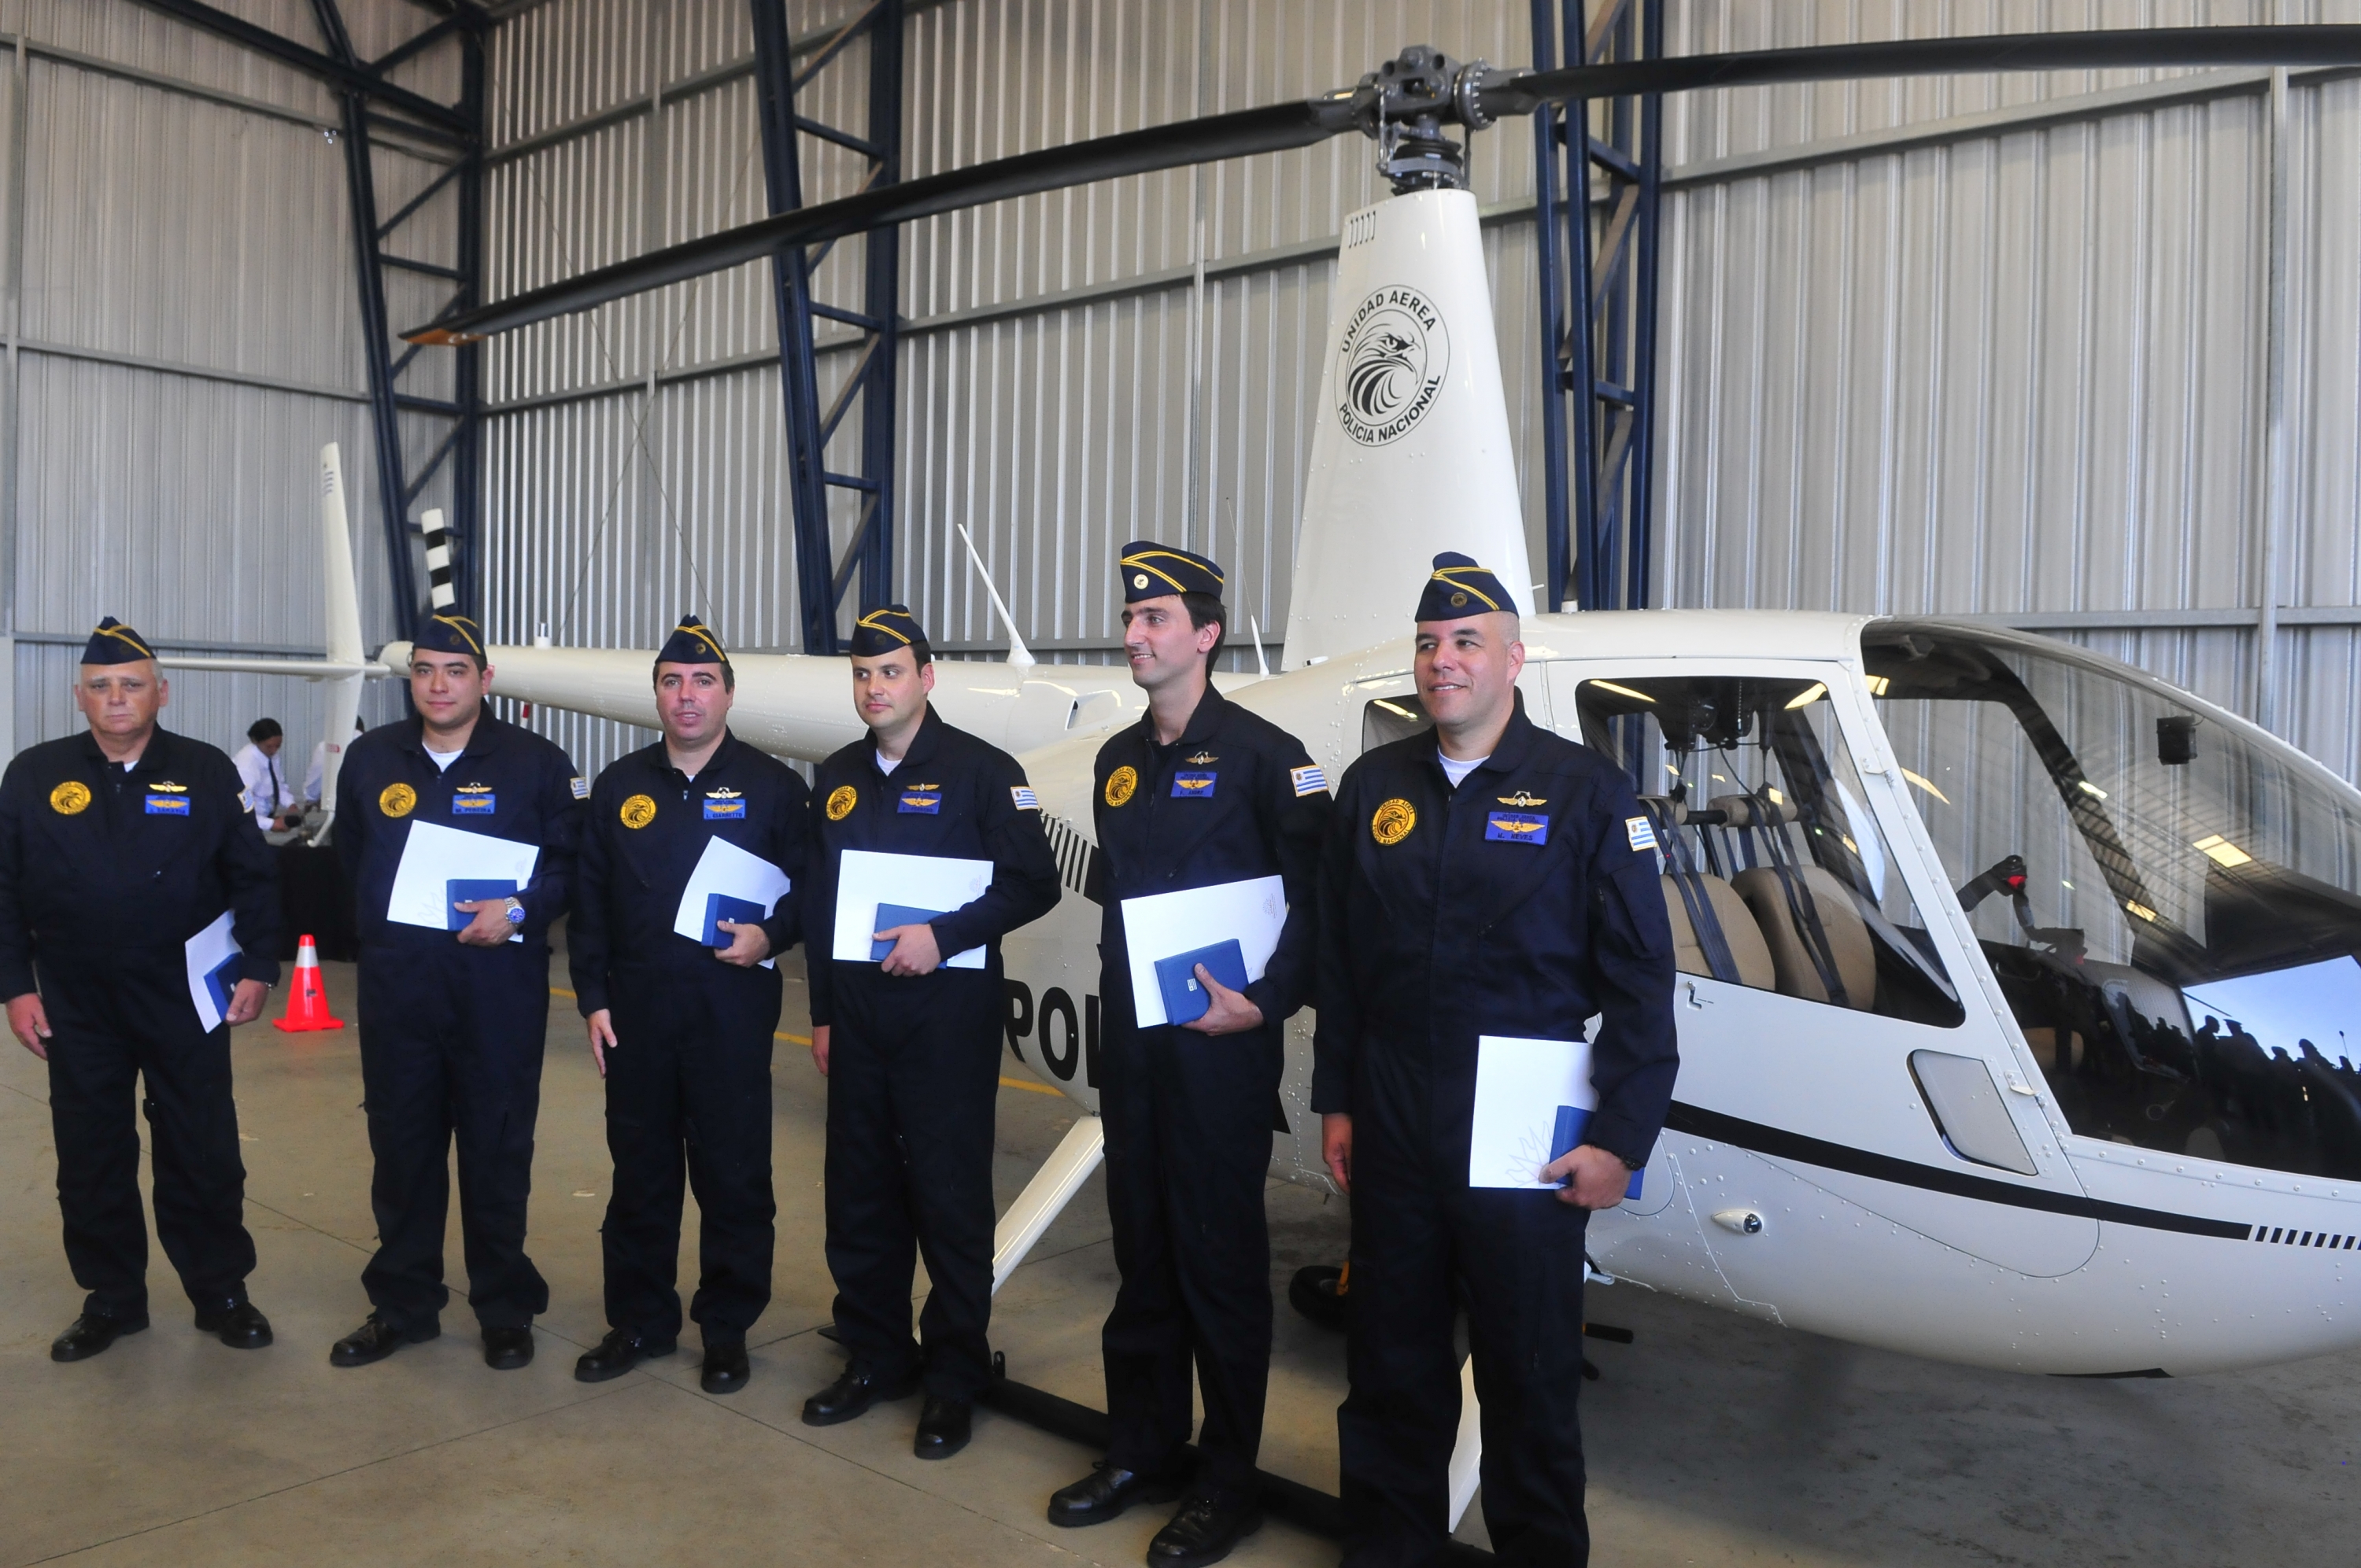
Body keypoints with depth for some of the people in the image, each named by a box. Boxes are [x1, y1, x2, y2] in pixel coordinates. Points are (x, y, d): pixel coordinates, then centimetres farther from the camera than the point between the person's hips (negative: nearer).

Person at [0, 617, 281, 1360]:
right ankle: (111, 1299, 25)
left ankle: (221, 1293, 19)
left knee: (204, 1157, 5)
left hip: (186, 1002, -1)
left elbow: (253, 878, 3)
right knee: (90, 1160, 10)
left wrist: (258, 969, -3)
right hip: (77, 1009, 2)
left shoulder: (206, 772, 0)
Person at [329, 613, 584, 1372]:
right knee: (401, 1147, 11)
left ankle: (505, 1308, 19)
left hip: (499, 988, -3)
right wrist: (378, 932, 16)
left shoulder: (536, 762, -3)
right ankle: (401, 1303, 26)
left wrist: (520, 910, -15)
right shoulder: (370, 759, 8)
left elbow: (574, 861, -2)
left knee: (497, 1150, 4)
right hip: (396, 989, 3)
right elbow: (352, 858, 21)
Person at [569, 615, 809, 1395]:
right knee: (640, 1170, 12)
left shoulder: (772, 786, 0)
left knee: (733, 1175, 3)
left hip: (732, 1010, -3)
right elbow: (589, 900, 11)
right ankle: (638, 1320, 26)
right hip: (637, 1010, 3)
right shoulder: (620, 787, 9)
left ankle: (728, 1327, 19)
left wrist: (770, 935, -14)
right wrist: (593, 997, 7)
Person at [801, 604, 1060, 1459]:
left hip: (949, 1013, -5)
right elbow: (817, 899, 16)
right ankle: (876, 1357, 27)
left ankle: (953, 1379, 14)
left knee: (950, 1198, 0)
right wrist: (822, 1012, 14)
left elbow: (1034, 883, -9)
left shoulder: (981, 770, -5)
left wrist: (942, 936, -18)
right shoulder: (836, 778, 12)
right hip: (858, 1016, 6)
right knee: (859, 1194, 11)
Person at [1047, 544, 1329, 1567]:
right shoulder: (1117, 761, 12)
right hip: (1130, 1041, 7)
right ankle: (1141, 1452, 30)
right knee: (1143, 1253, 15)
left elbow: (1318, 897, -11)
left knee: (1220, 1261, 3)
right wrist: (1114, 1000, 13)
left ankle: (1227, 1481, 18)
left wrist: (1267, 1002, -18)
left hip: (1220, 1046, -6)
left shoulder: (1260, 754, -9)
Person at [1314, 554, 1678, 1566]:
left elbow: (1639, 980, -6)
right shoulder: (1374, 787, 6)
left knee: (1529, 1371, 9)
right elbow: (1338, 961, 11)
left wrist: (1619, 1139, -9)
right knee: (1391, 1358, 15)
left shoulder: (1586, 791, -5)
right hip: (1390, 1130, 4)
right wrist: (1336, 1100, 10)